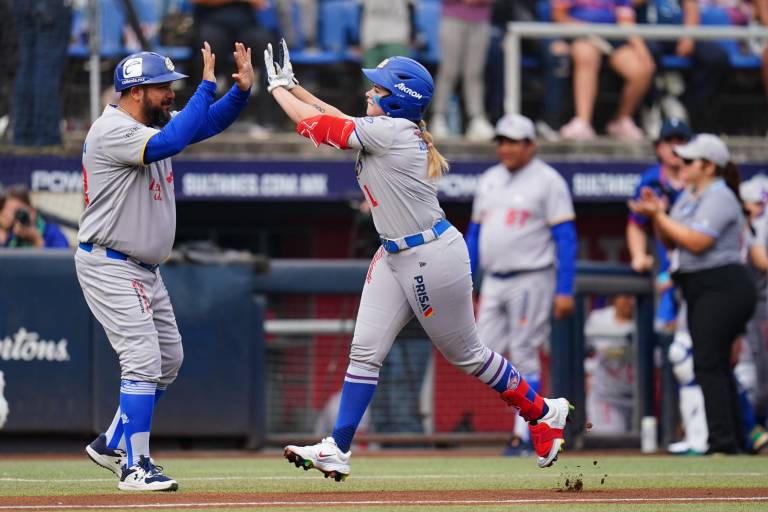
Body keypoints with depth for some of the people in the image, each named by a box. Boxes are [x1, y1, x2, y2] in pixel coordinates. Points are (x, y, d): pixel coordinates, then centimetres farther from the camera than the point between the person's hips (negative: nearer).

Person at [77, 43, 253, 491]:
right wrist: (207, 85, -30)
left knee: (169, 359, 15)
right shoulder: (112, 131, -21)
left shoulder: (156, 122, 8)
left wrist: (242, 88, -9)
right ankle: (134, 467, -13)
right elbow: (168, 144, -36)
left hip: (145, 269, 10)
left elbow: (210, 122, 10)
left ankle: (113, 445, 26)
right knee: (143, 360, -16)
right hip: (109, 266, -10)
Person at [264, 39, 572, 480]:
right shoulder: (389, 132, 5)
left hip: (433, 258, -9)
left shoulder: (393, 132, -21)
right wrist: (293, 86, 13)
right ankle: (337, 451, -2)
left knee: (465, 354, 6)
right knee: (365, 350, 0)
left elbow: (322, 127, -16)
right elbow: (338, 122, 18)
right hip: (394, 257, 9)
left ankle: (543, 413, 24)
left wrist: (278, 87, -4)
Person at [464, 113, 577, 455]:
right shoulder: (489, 180, 14)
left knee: (524, 356, -7)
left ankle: (525, 433, 1)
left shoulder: (548, 181, -6)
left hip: (530, 281, -7)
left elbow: (566, 239, -9)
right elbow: (475, 234, 20)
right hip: (493, 282, 7)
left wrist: (564, 290, -16)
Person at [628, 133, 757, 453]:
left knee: (708, 364, -16)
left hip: (723, 289, -10)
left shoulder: (718, 198, -12)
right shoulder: (689, 196, 17)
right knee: (715, 366, 11)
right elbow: (670, 241, 18)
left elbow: (697, 242, -22)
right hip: (699, 291, 10)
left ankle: (724, 442, -18)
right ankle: (733, 439, 16)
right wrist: (658, 214, 1)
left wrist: (659, 216, -17)